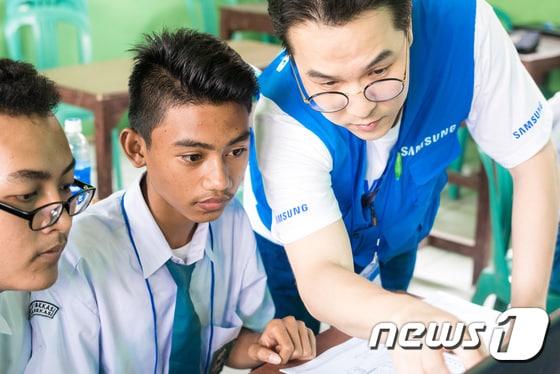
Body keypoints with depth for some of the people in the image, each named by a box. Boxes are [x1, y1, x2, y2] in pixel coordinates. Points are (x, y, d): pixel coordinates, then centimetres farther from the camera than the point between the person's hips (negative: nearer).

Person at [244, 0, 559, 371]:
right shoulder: (282, 113, -40)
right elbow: (319, 275, -45)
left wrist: (528, 305, -31)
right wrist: (404, 318, -68)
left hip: (400, 230, 3)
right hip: (300, 254, -2)